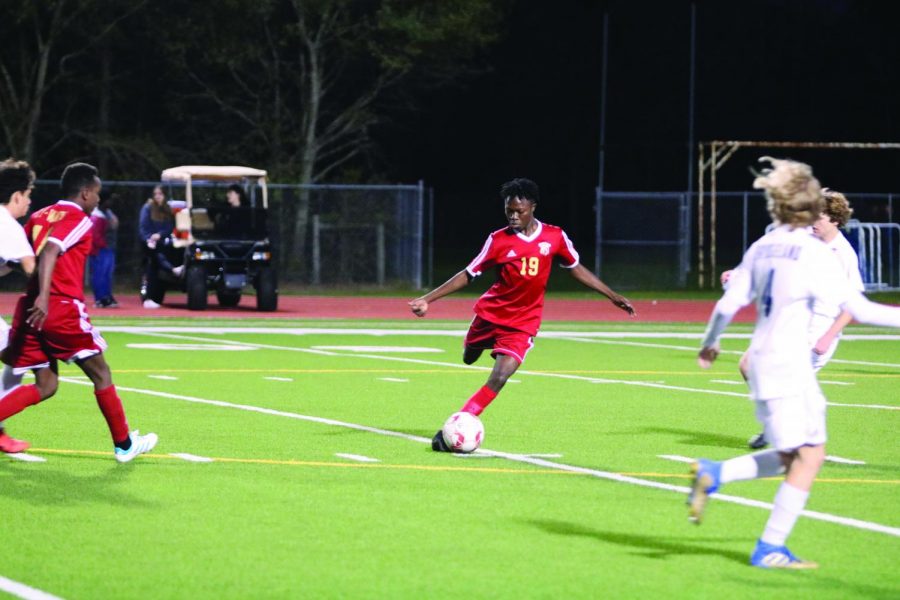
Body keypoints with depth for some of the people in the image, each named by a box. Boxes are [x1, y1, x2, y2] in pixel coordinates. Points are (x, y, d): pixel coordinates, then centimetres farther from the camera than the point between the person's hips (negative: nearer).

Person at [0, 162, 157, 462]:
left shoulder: (40, 216, 17)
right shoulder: (78, 220, -6)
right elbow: (50, 251, -22)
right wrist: (44, 297, -32)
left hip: (33, 308, 7)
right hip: (62, 308, -7)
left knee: (45, 386, 10)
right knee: (100, 373, 10)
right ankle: (124, 444, 19)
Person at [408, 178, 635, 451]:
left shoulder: (555, 237, -4)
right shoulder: (499, 240, -7)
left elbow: (577, 269, 9)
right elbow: (468, 274, -3)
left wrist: (613, 296, 9)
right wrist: (427, 299, -9)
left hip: (522, 323, -1)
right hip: (490, 313, 1)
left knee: (499, 378, -19)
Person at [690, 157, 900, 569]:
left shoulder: (762, 248, 8)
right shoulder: (813, 253, -11)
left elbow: (728, 304, 12)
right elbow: (859, 309, -14)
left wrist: (710, 342, 28)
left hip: (761, 360, 8)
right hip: (789, 365, -8)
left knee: (793, 455, 14)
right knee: (809, 455, -2)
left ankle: (713, 474, 2)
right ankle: (770, 549, -2)